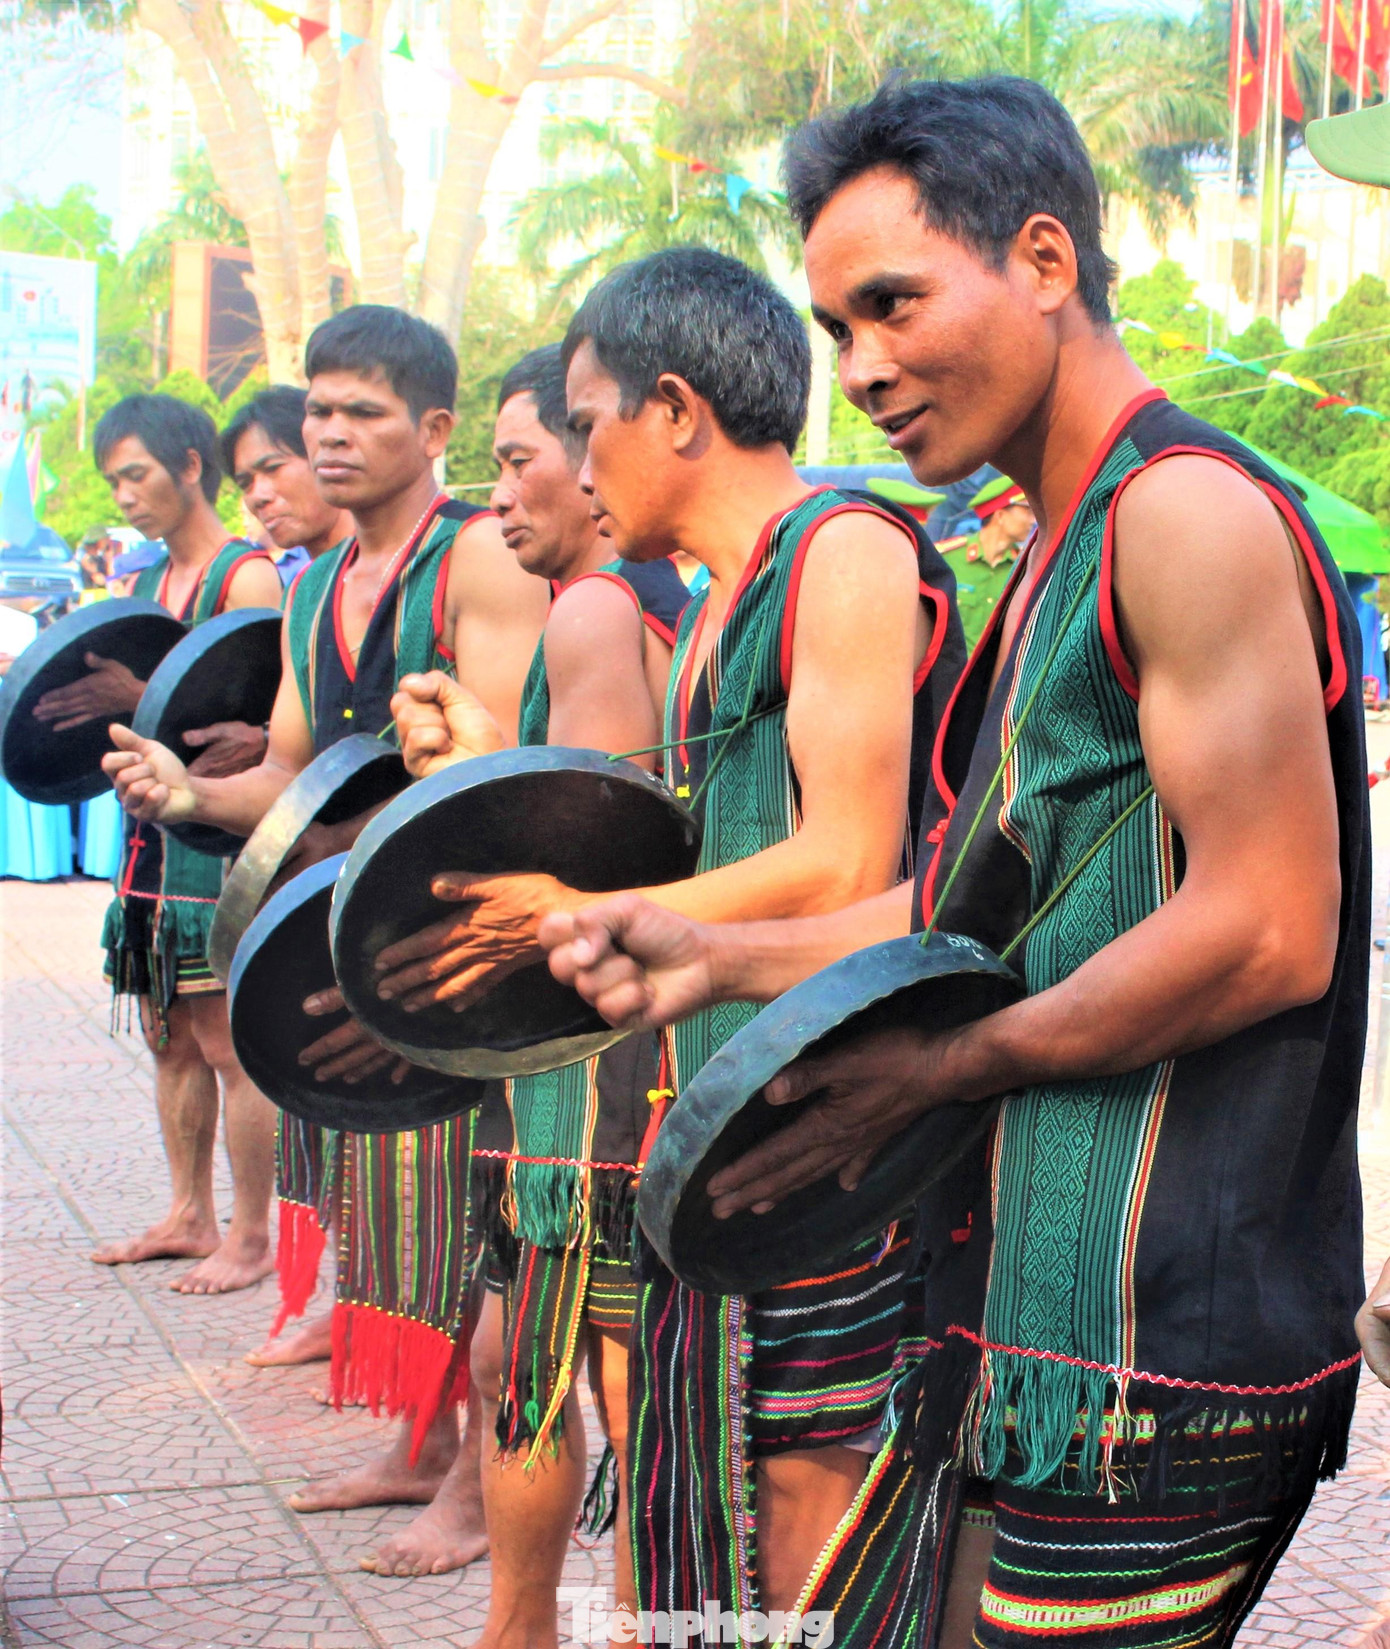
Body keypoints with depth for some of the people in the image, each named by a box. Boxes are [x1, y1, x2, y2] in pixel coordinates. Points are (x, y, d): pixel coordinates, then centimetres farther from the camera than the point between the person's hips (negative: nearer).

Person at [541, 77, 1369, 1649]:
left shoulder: (1189, 512, -14)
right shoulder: (1064, 549, 17)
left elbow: (1267, 932, -20)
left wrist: (936, 1069, -13)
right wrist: (722, 958, 11)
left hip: (1153, 1345, -10)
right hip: (1024, 1312, 10)